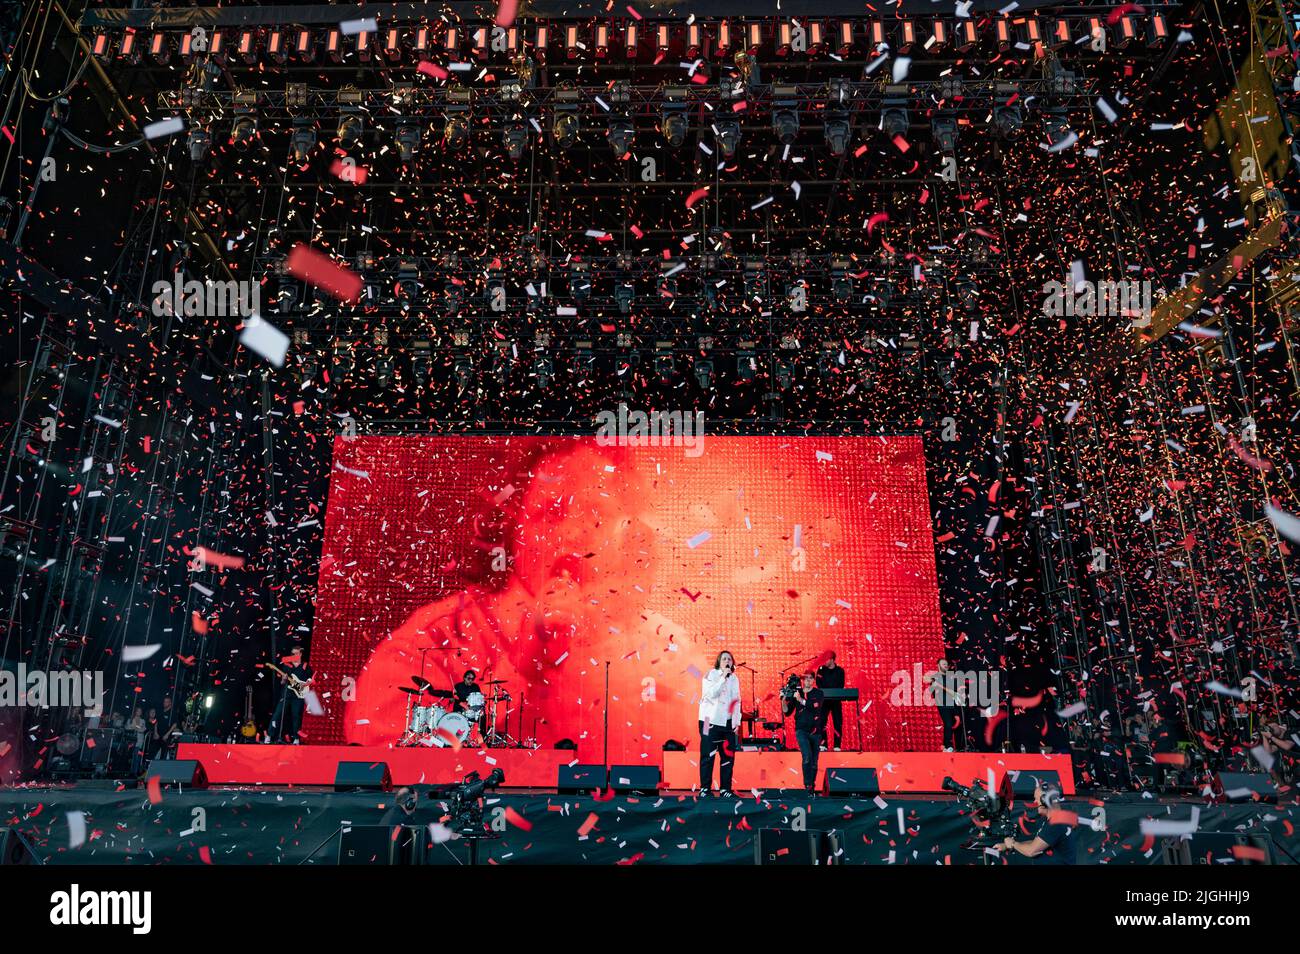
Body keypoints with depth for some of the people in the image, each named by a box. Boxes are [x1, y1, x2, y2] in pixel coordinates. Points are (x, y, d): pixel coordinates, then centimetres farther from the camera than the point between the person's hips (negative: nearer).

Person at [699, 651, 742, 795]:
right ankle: (705, 787, 6)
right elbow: (711, 693, -18)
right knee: (708, 756, -2)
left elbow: (736, 701, 12)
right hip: (710, 720, -4)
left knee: (728, 756, 4)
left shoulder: (734, 678, 11)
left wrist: (736, 721, 7)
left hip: (727, 722, 4)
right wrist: (723, 677, -19)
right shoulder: (711, 674, -3)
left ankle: (725, 788, 13)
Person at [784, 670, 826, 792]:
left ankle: (812, 786, 21)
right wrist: (783, 700, -12)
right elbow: (787, 712, 5)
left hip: (815, 731, 1)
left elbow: (816, 706, -17)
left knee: (814, 761, 7)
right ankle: (807, 784, -11)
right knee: (807, 757, -21)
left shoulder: (819, 693, 3)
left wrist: (801, 700, -26)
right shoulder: (796, 693, 5)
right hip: (801, 730, -1)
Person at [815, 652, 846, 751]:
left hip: (836, 699, 0)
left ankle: (837, 745, 4)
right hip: (824, 699, 0)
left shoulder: (840, 670, 3)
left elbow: (841, 685, 1)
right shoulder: (821, 669, 5)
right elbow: (819, 683, -2)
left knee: (838, 723, -1)